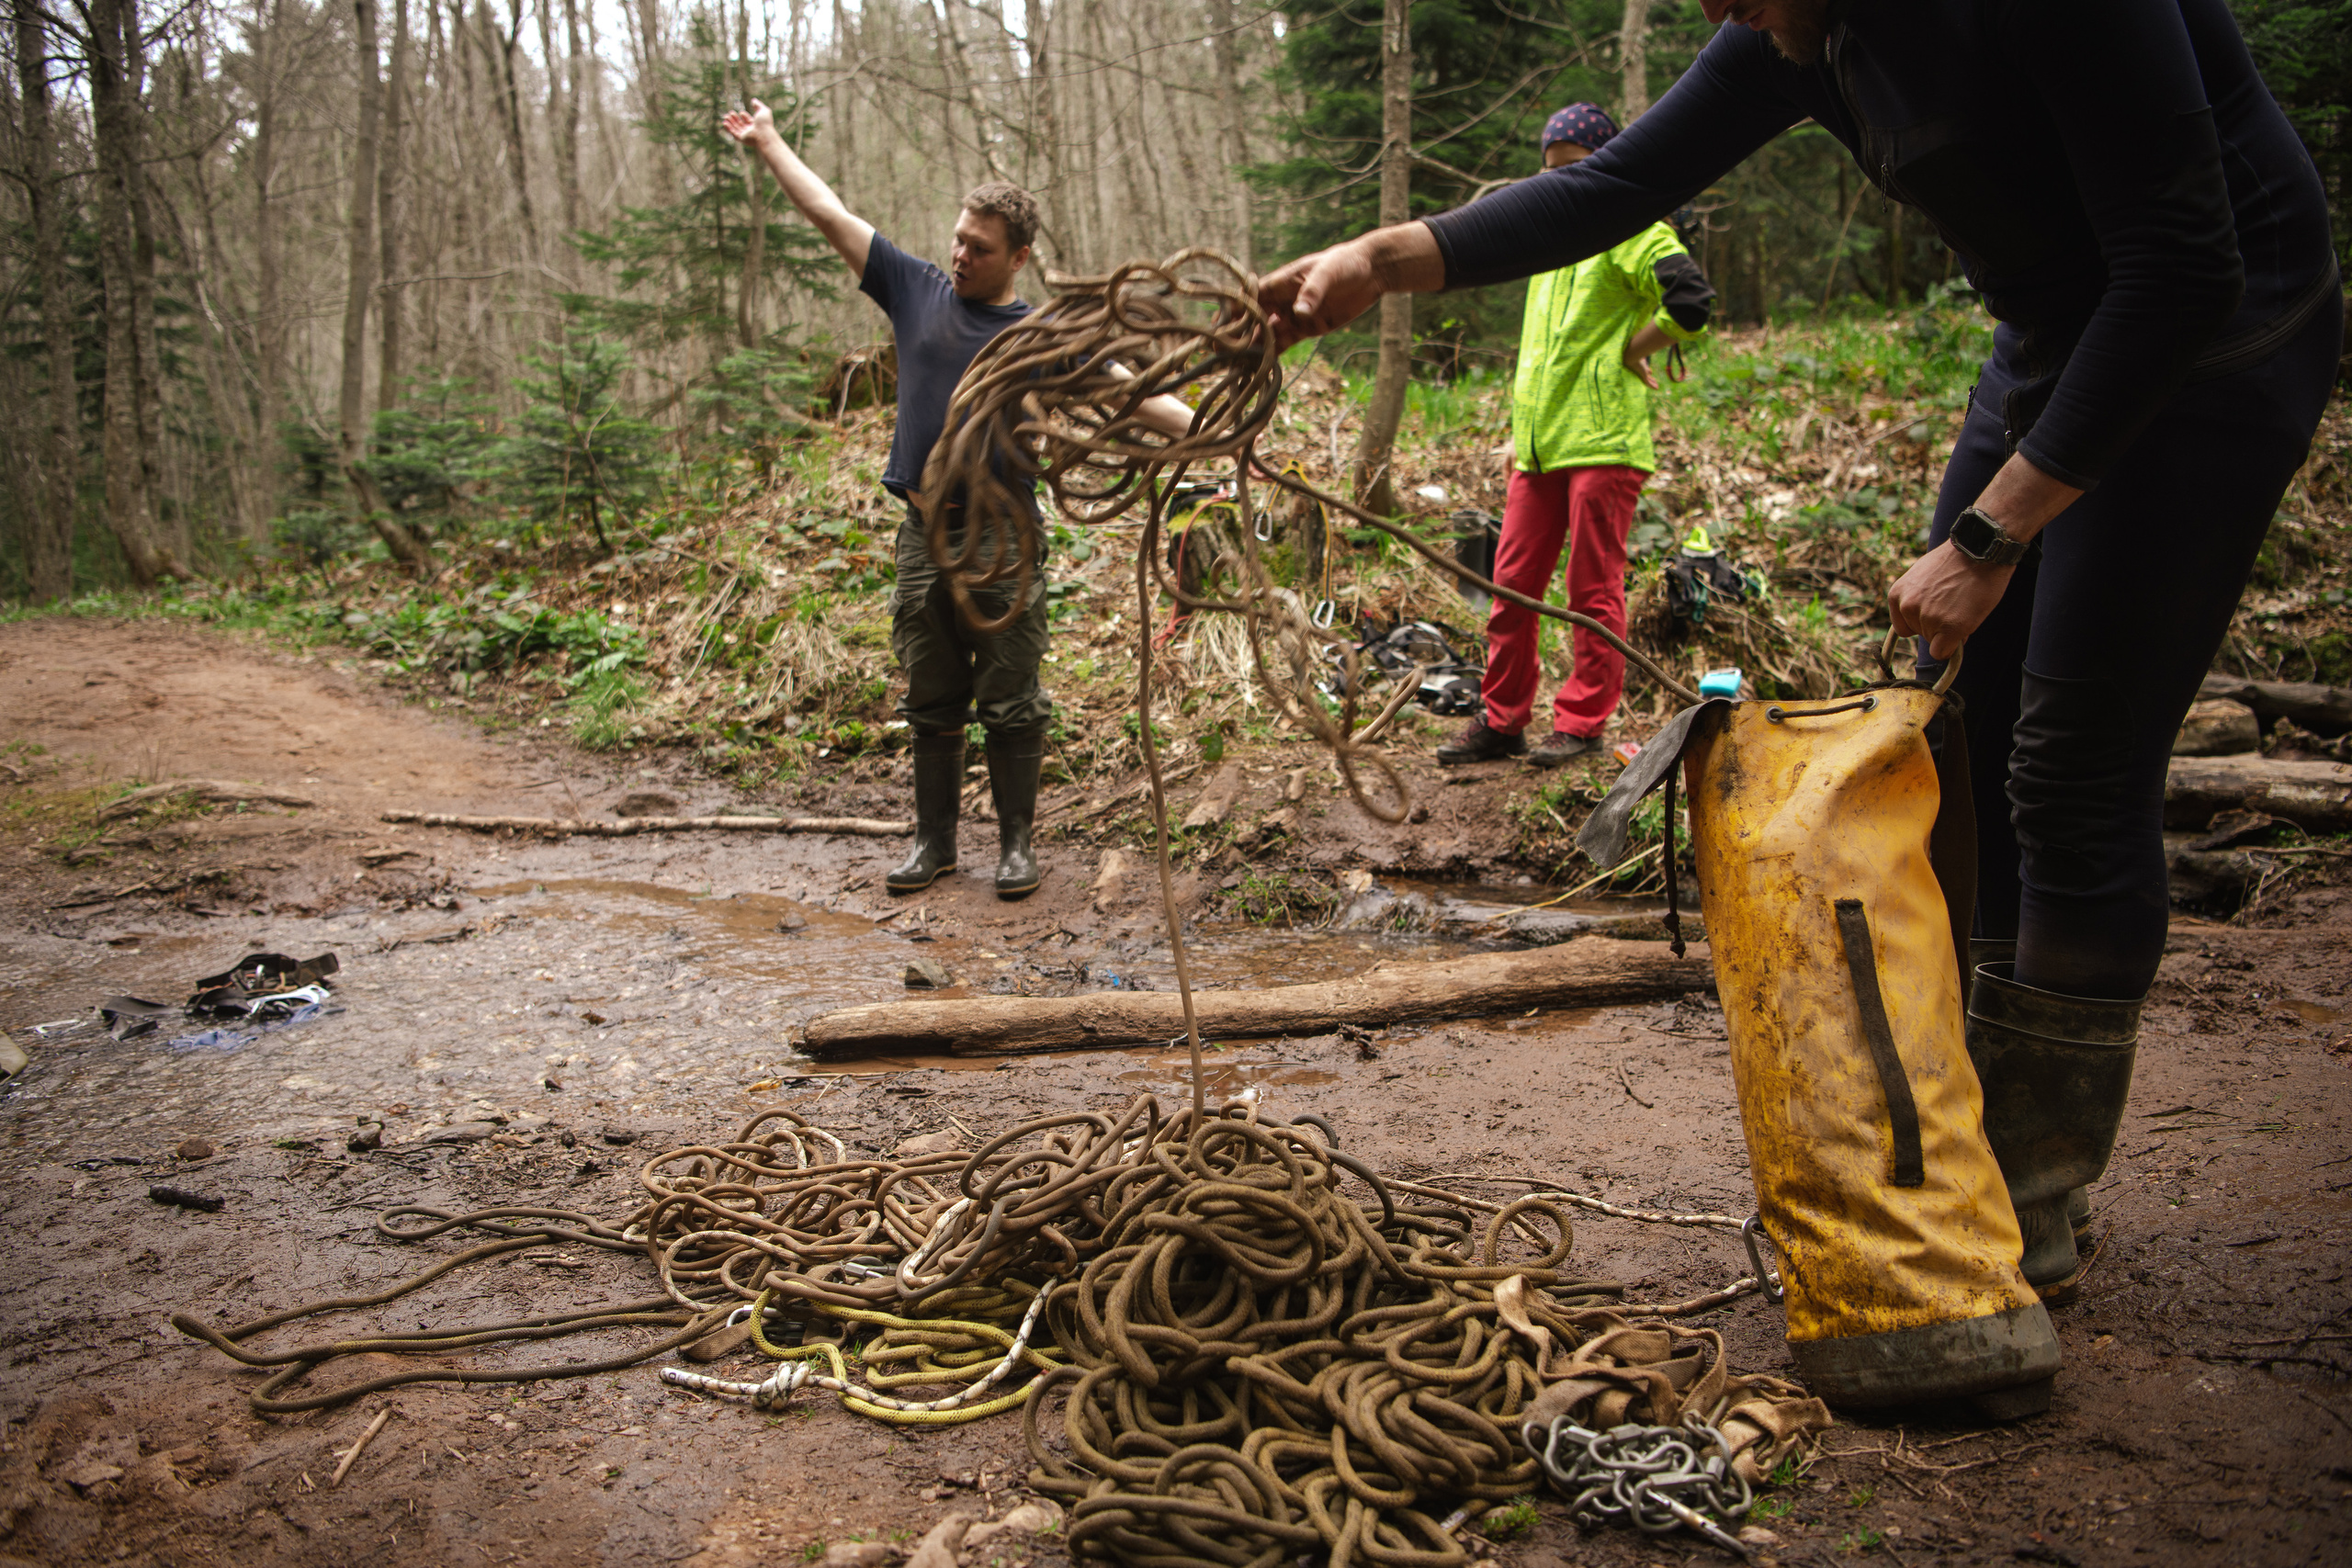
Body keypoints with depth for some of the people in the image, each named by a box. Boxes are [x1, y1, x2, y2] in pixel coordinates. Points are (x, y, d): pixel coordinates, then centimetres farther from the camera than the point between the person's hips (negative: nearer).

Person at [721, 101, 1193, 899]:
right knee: (932, 701, 11)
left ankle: (1017, 842, 15)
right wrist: (769, 145, 17)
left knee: (1010, 705, 3)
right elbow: (833, 217, 13)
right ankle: (935, 839, 22)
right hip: (925, 539, 3)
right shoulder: (918, 290, 8)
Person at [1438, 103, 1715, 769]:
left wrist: (1631, 352, -8)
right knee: (1512, 583, 5)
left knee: (1594, 589, -2)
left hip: (1603, 442, -8)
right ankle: (1502, 719, 13)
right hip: (1537, 447, 8)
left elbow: (1691, 302, -19)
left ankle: (1582, 722, 4)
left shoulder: (1634, 231, -3)